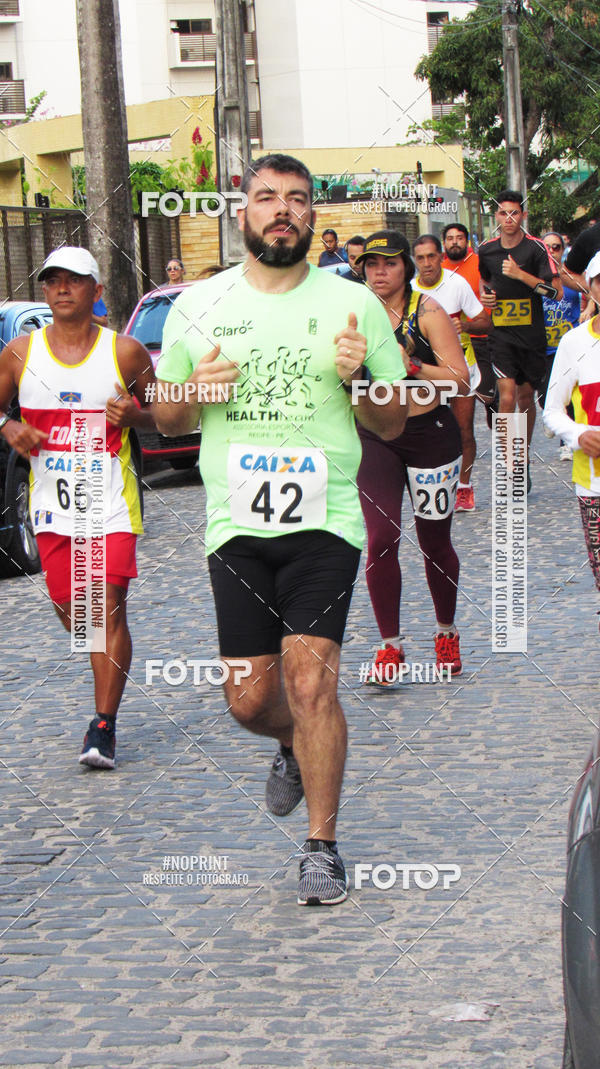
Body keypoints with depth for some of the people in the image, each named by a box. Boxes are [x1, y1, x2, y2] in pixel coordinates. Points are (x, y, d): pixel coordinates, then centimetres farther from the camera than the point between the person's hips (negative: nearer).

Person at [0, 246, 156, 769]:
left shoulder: (125, 352, -2)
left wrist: (134, 416, -16)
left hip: (111, 501, -3)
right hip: (52, 504, 3)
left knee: (108, 609, -10)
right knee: (72, 614, 10)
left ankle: (104, 728, -7)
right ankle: (114, 665, 41)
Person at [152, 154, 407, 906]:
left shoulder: (353, 304, 3)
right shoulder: (199, 307, 8)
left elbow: (393, 424, 7)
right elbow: (166, 420, 17)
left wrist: (358, 379, -13)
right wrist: (193, 391, -6)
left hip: (324, 520, -2)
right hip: (235, 525, 2)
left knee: (310, 680, -14)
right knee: (250, 699, 3)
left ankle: (321, 846, 0)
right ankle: (295, 748, 39)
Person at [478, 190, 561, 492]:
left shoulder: (535, 248, -8)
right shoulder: (487, 250, 3)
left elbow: (557, 291, -15)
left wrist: (521, 275, -22)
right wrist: (484, 295, 4)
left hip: (532, 333, -1)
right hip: (500, 331, 1)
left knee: (526, 397, 11)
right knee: (507, 397, -14)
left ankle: (524, 457, 30)